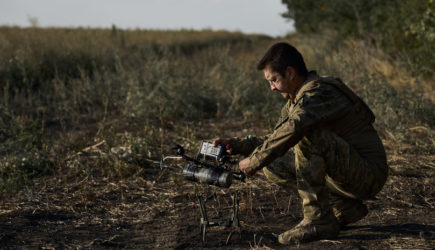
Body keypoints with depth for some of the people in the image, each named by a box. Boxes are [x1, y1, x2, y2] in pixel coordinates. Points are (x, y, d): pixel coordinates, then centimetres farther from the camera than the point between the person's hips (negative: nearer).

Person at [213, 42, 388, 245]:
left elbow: (293, 129, -35)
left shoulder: (320, 91, -18)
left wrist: (255, 161, -26)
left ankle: (319, 220, -21)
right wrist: (234, 145, 6)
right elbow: (275, 141, 20)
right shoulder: (295, 100, 12)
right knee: (273, 166, 5)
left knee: (307, 133, -29)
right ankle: (344, 208, 8)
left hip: (369, 174, -9)